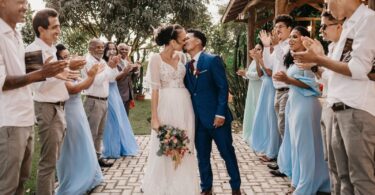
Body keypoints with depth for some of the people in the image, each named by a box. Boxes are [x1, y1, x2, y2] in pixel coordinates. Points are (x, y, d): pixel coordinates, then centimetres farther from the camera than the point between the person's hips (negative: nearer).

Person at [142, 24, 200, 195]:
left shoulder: (181, 56, 6)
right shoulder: (156, 59, -8)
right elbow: (155, 89, -11)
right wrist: (154, 117, -13)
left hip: (184, 105, 5)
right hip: (167, 106, -4)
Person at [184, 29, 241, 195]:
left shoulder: (213, 60, -7)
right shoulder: (186, 66, 11)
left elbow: (223, 88, -11)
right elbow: (188, 91, 11)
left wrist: (220, 113, -17)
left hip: (216, 117, -5)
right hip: (197, 119, 6)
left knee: (227, 153, 7)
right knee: (202, 156, 12)